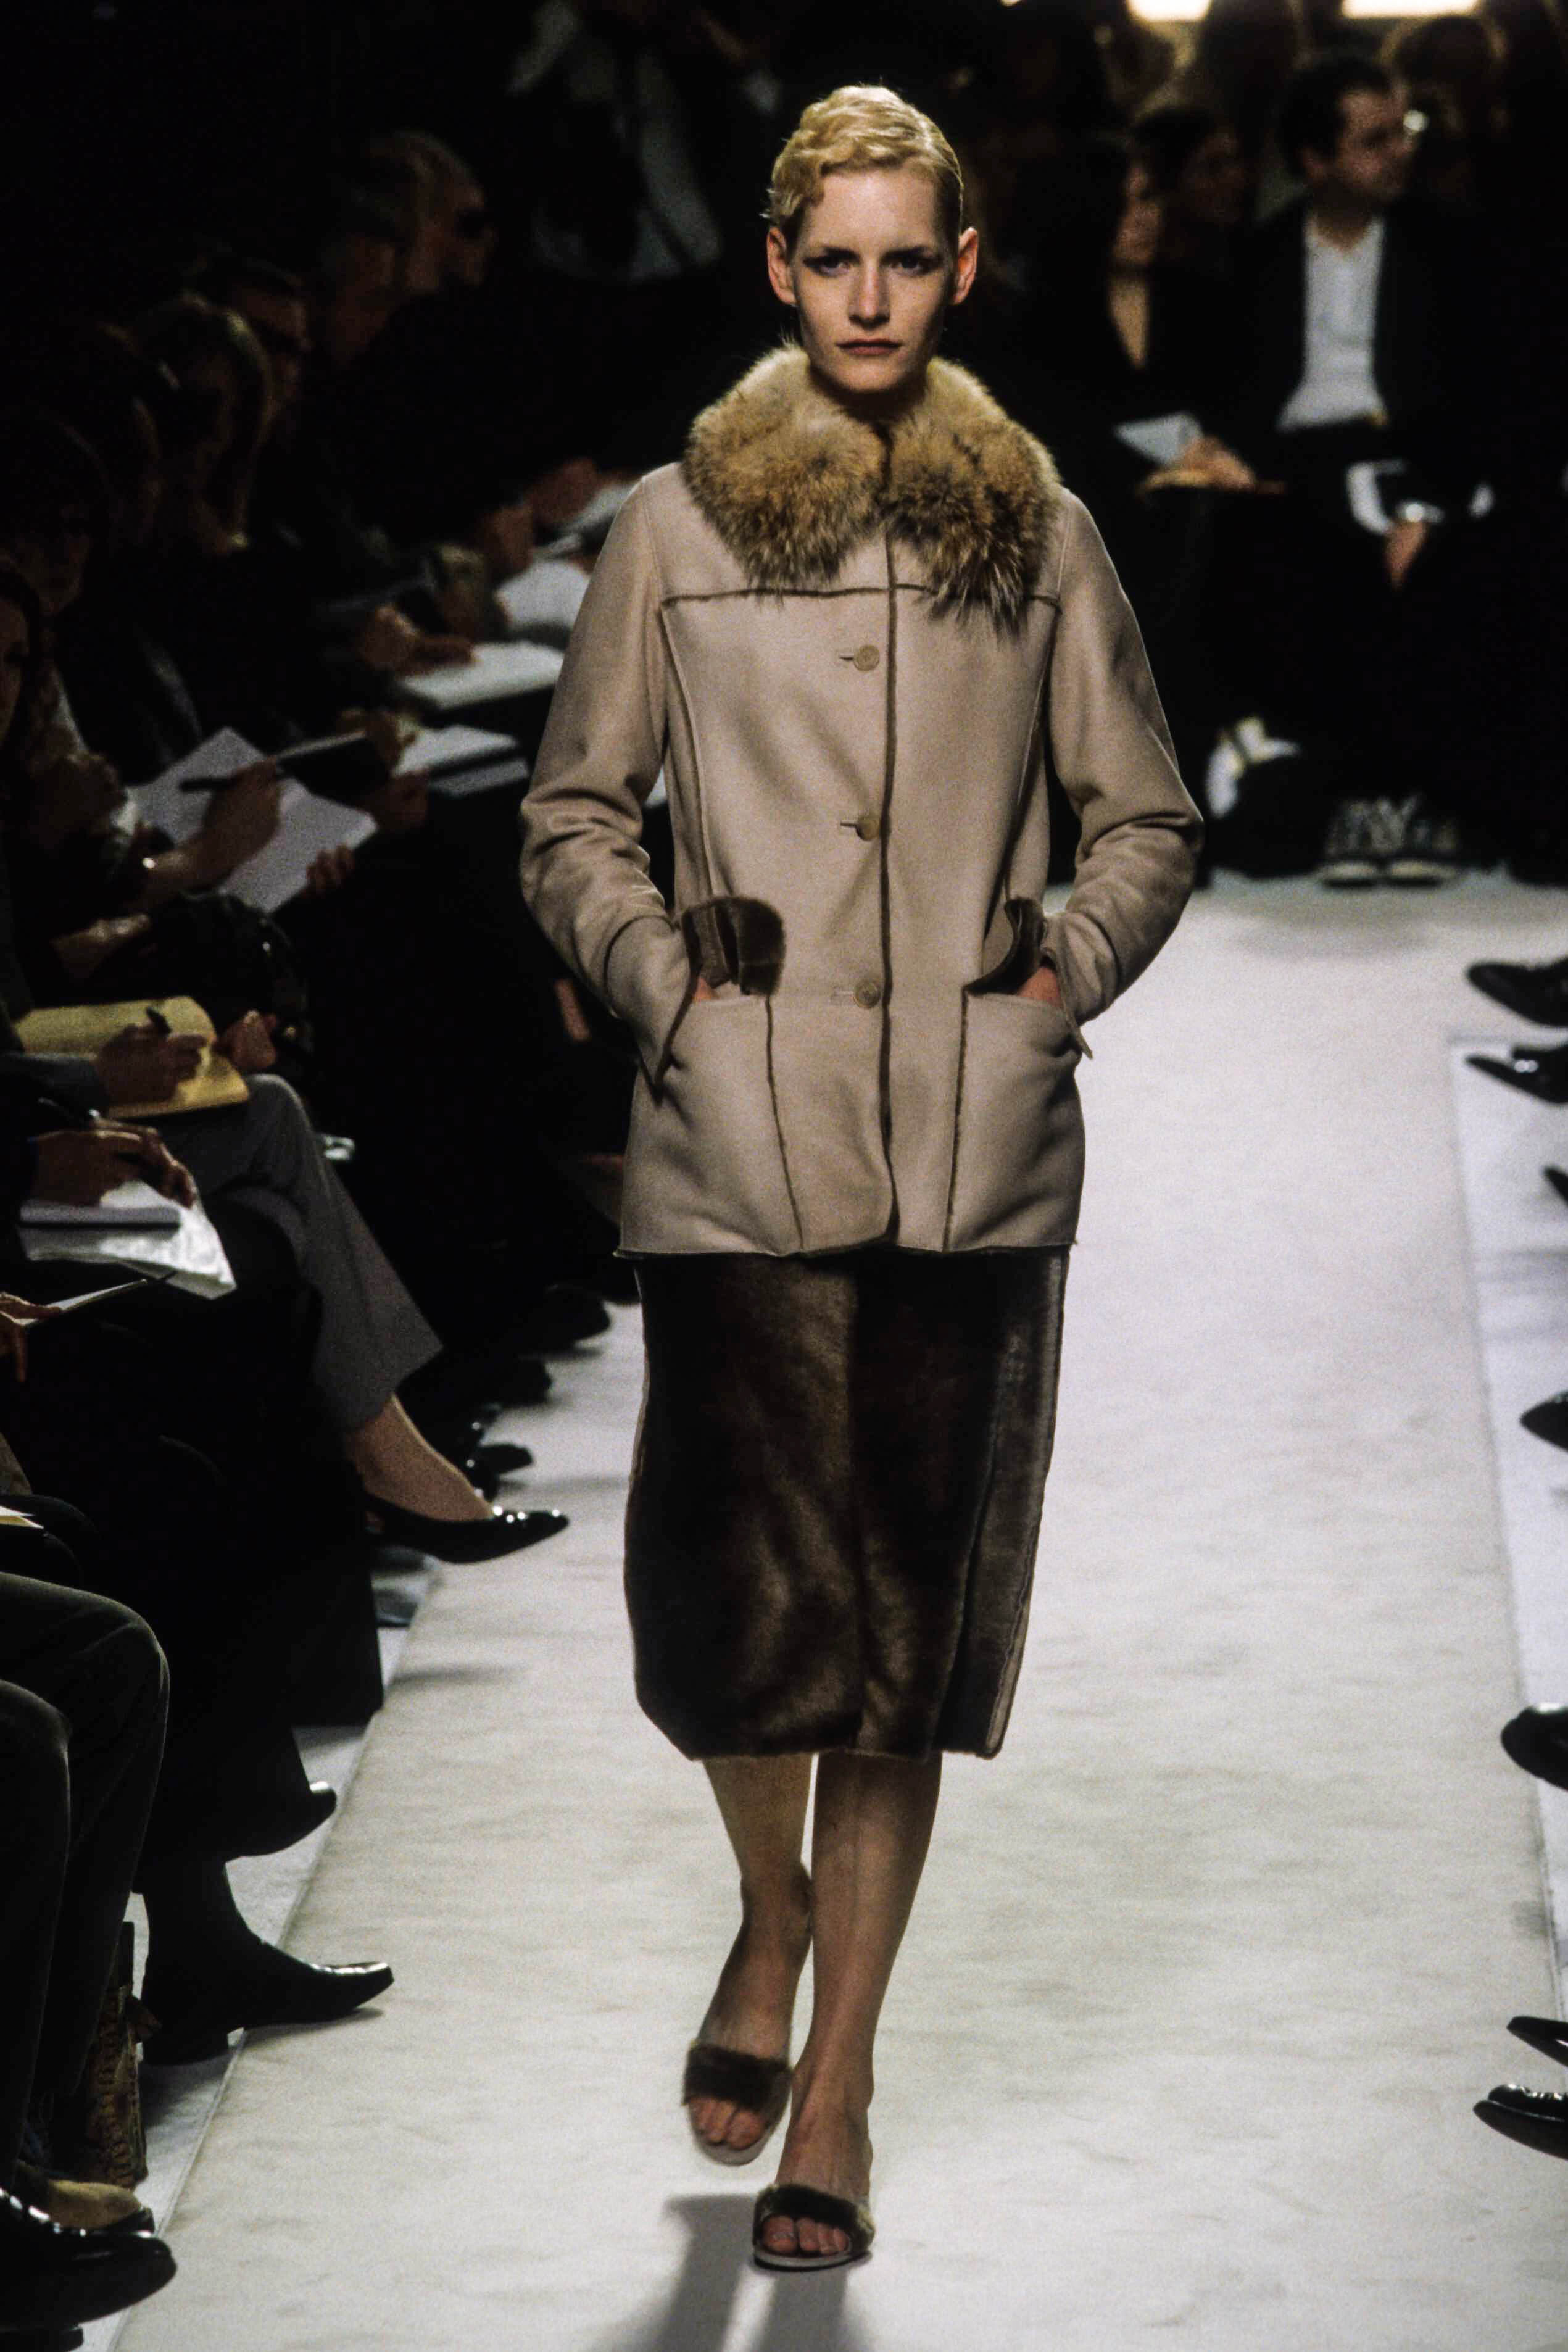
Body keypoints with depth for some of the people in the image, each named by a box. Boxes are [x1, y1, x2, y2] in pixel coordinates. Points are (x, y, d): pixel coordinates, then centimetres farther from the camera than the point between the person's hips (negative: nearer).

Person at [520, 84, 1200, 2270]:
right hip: (744, 1134, -1)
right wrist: (666, 977, -3)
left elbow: (1151, 819, 16)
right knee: (737, 1595, -7)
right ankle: (772, 1907, 27)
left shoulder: (1039, 535, 8)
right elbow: (572, 819, 12)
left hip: (974, 1146, 1)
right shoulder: (676, 530, 5)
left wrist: (1067, 971, 1)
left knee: (910, 1615, 1)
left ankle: (836, 2082, 13)